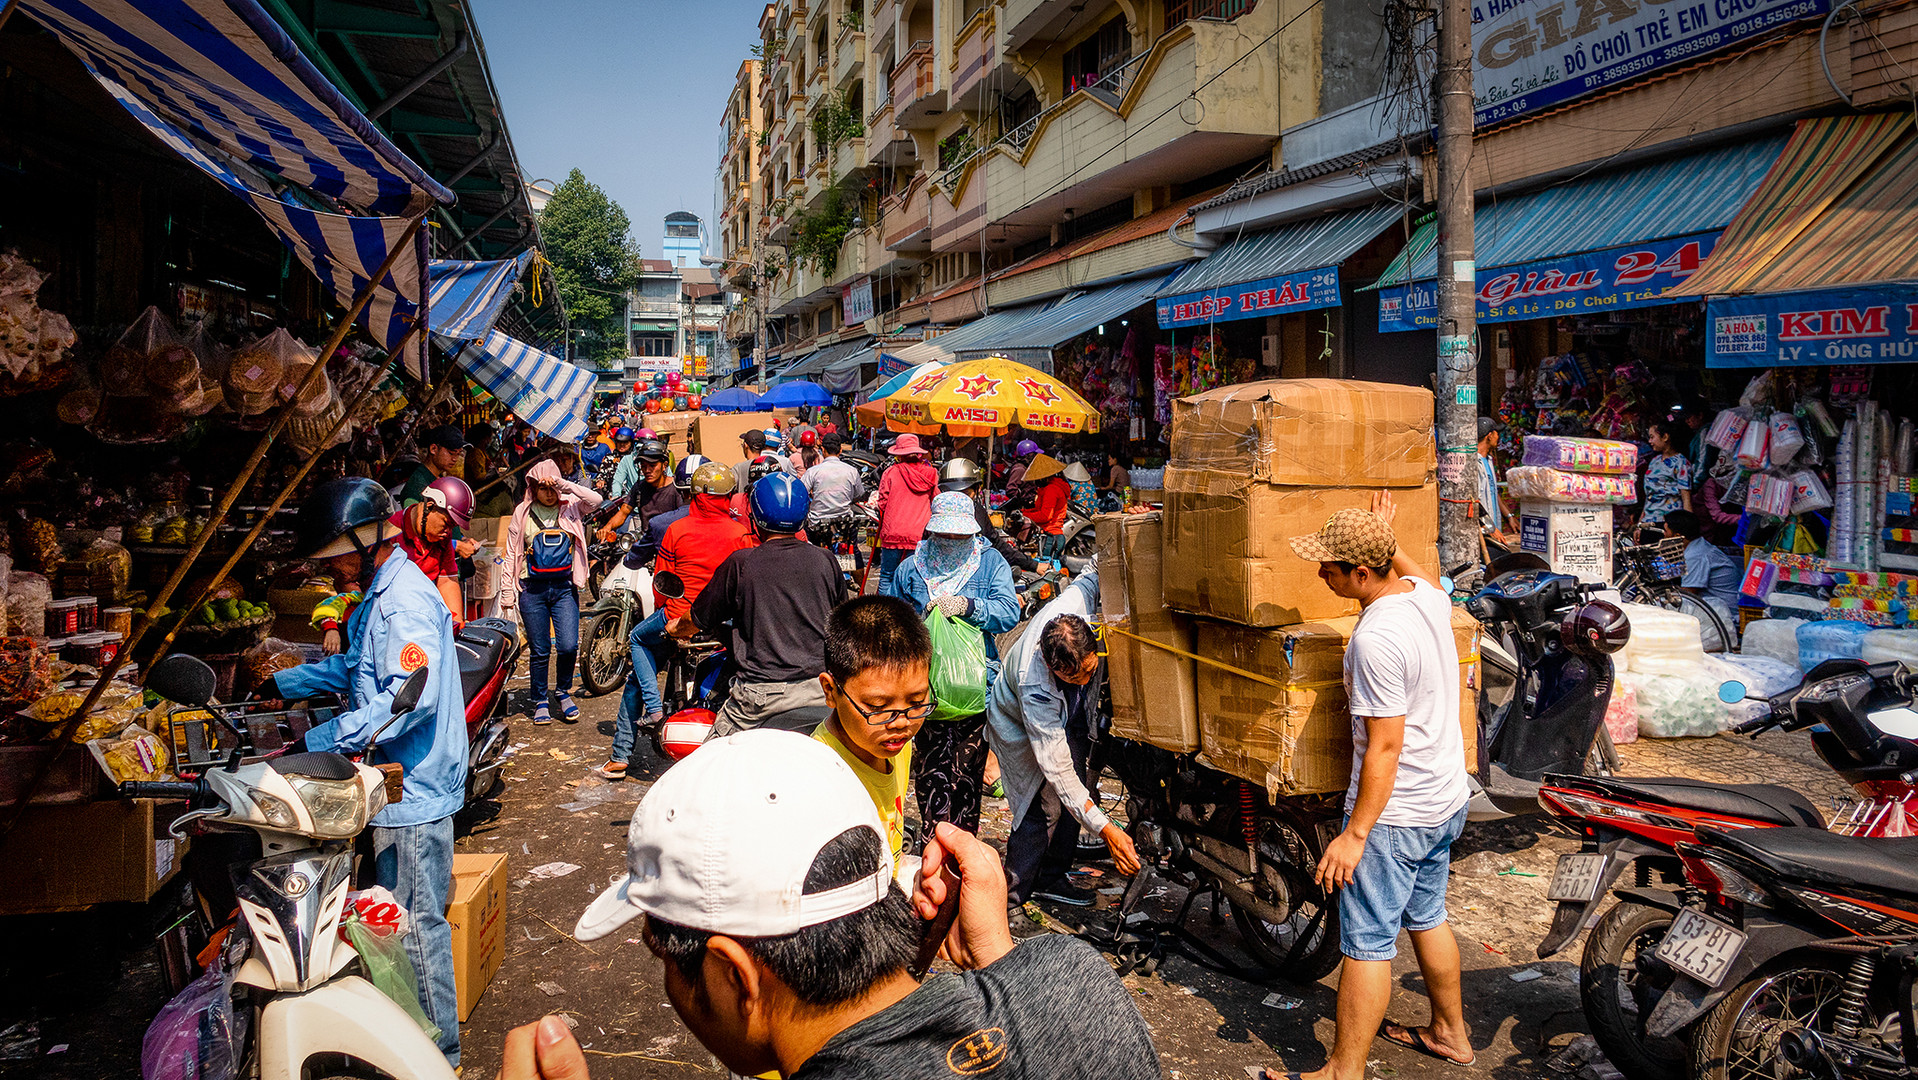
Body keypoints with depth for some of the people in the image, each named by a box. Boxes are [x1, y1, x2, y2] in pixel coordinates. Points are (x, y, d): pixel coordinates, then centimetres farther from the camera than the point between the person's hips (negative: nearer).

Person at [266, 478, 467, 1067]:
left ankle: (438, 1051, 12)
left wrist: (316, 742, -28)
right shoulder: (380, 593, 15)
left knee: (416, 924, -1)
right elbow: (355, 668, 31)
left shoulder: (406, 599, -19)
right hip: (400, 783, 10)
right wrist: (282, 683, 26)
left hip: (413, 789, -10)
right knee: (406, 919, 18)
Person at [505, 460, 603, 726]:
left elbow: (595, 499, -17)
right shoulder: (523, 513, 6)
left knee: (569, 646, -9)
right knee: (539, 651, 5)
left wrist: (562, 484, -20)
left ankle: (563, 692, 17)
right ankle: (540, 701, 21)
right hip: (533, 589, 0)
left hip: (564, 587, 0)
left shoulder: (570, 507, 4)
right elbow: (511, 553, 9)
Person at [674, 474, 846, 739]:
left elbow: (697, 621, 8)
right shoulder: (826, 562, 4)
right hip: (821, 687, 3)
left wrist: (675, 628, 31)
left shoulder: (740, 563, -4)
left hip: (761, 696, -2)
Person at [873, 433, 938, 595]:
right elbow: (935, 504, 13)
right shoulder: (931, 474, 3)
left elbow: (883, 503, 2)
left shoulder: (891, 471, -3)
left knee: (887, 576, 8)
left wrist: (876, 504, 24)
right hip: (920, 533, 2)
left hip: (893, 532, -2)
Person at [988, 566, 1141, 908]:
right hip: (1020, 727, -6)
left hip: (1070, 719, 6)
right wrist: (1106, 829, -43)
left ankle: (1051, 879, 24)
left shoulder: (1076, 601, -38)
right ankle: (1012, 893, 0)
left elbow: (1095, 572, -11)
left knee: (1073, 800, 7)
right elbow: (1059, 771, -41)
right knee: (1045, 806, -15)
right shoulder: (1034, 685, -46)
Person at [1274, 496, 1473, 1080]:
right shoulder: (1427, 595, -2)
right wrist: (1388, 538, 36)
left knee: (1367, 942, 0)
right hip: (1448, 801, 9)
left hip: (1395, 812, -9)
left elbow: (1385, 746, -26)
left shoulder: (1376, 638, -27)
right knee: (1427, 918, 24)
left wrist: (1354, 834, -22)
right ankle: (1450, 1032, 40)